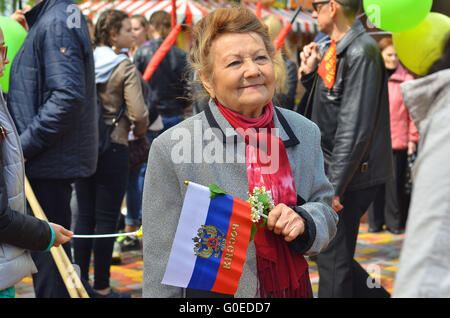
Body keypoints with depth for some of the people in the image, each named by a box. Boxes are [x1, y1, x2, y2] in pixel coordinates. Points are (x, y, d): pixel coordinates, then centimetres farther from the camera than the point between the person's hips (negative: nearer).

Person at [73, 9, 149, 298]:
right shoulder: (125, 68, -11)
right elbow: (138, 113, -17)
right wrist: (139, 132, 3)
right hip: (113, 149, -5)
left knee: (85, 217, 12)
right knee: (106, 220, 1)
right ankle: (102, 287, 7)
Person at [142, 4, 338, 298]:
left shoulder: (306, 133, -2)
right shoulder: (172, 149, -15)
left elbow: (326, 213, 4)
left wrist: (302, 222, -16)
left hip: (294, 287, 4)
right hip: (214, 290, -4)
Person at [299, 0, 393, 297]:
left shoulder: (361, 52, -18)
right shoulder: (336, 49, 12)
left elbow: (355, 128, -22)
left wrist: (334, 187, -22)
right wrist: (311, 73, 3)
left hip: (352, 175, -9)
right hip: (332, 172, 9)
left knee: (333, 260, -1)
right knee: (323, 249, 16)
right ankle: (375, 294, 27)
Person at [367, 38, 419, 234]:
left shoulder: (406, 80, 1)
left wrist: (413, 138, -1)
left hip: (398, 141, -2)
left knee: (395, 183, 0)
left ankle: (395, 222, 11)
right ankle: (375, 222, 15)